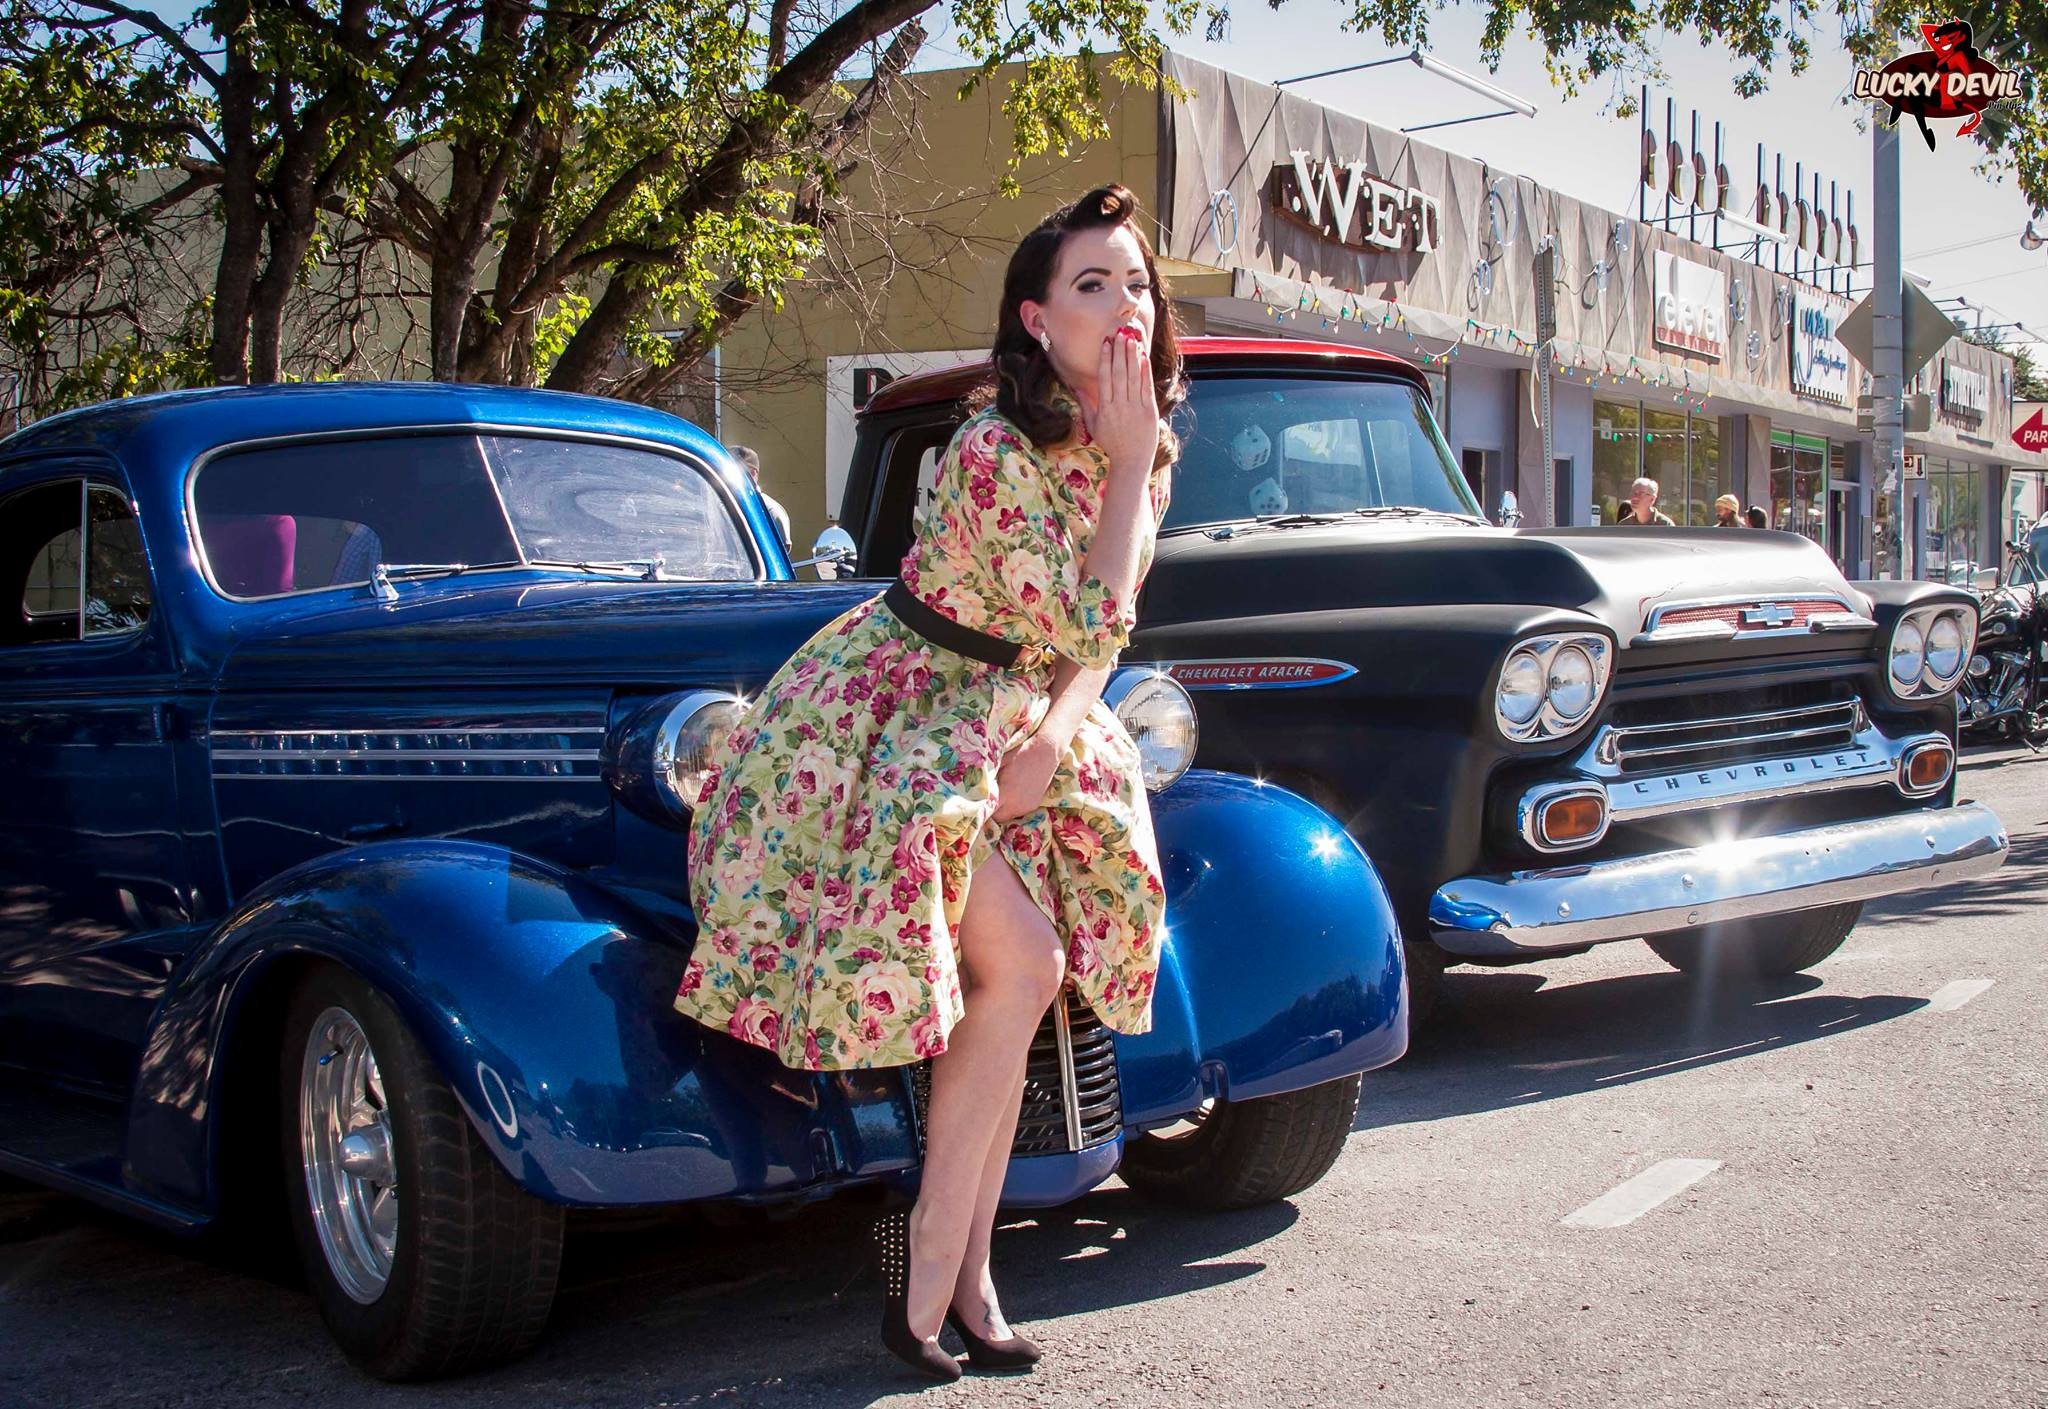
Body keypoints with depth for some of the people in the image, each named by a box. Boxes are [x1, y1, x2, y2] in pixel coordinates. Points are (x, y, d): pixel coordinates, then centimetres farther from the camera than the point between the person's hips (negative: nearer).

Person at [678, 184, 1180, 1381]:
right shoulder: (996, 451, -25)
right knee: (1021, 967, -19)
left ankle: (958, 1272, 5)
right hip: (887, 719, -7)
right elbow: (1085, 628, -26)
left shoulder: (1144, 448, 0)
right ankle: (935, 1268, -5)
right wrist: (1127, 467, -25)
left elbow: (1103, 636, 3)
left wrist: (1051, 740, -13)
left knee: (1017, 976, -5)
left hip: (1002, 723, 8)